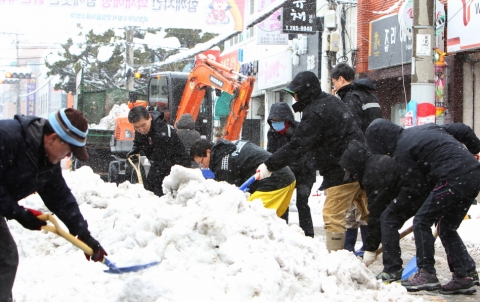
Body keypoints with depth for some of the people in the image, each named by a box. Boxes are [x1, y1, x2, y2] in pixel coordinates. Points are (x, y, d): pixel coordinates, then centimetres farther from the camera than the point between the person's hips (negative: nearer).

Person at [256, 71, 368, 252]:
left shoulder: (315, 113, -16)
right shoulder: (331, 102, 15)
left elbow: (297, 147, -18)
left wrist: (270, 166, -14)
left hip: (342, 172, -10)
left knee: (333, 216, -5)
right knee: (369, 212, 14)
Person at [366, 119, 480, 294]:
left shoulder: (401, 151, -3)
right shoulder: (427, 128, 20)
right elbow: (462, 130, 22)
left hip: (454, 179, -9)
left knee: (422, 221, 2)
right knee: (447, 228, 18)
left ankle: (426, 274, 1)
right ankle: (465, 275, 15)